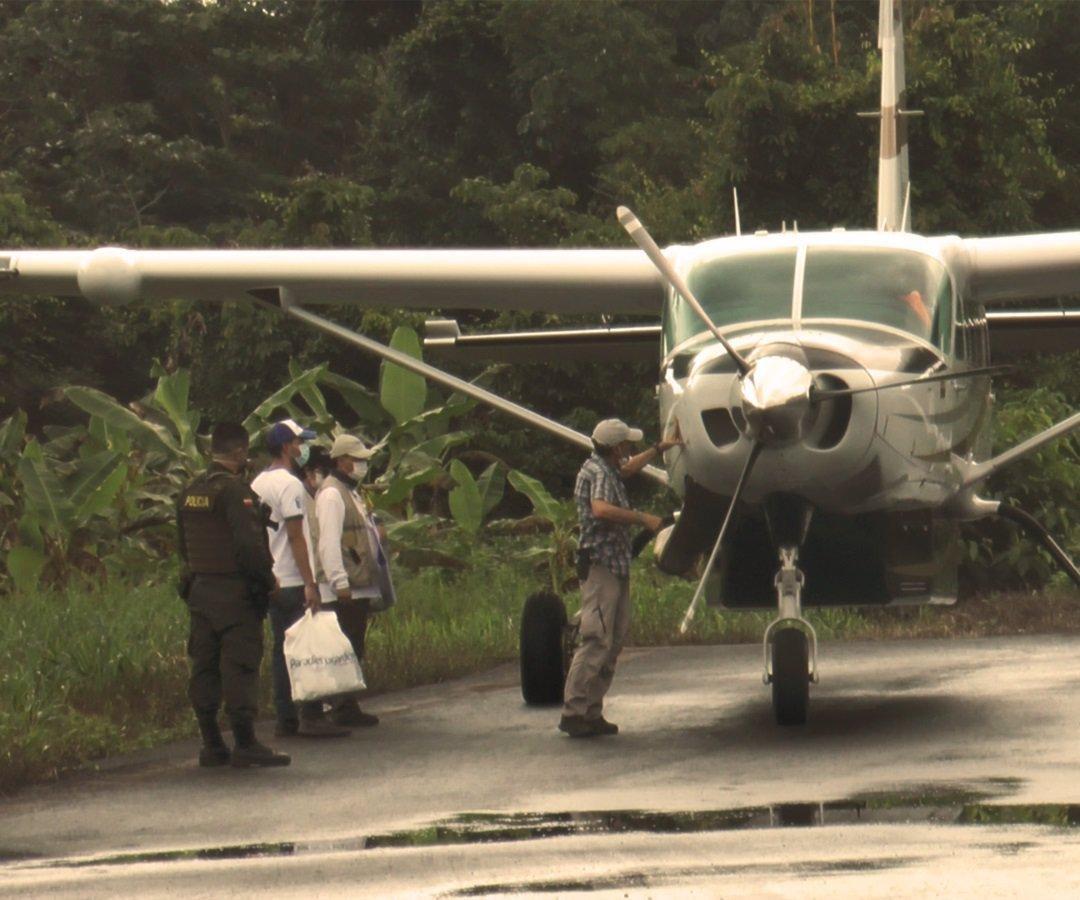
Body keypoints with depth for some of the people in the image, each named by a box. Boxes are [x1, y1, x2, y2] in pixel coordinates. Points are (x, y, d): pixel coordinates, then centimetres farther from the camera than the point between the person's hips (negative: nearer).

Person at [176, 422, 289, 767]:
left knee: (204, 668, 8)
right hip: (235, 593, -8)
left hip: (199, 591, 8)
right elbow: (250, 544, -20)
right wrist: (268, 579, -7)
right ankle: (245, 745, -7)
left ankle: (211, 745, 10)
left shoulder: (189, 493, 12)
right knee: (240, 668, -6)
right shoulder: (234, 490, -14)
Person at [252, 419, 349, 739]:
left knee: (282, 650, 10)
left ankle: (286, 719, 10)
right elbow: (295, 536, -19)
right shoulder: (289, 484, -14)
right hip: (293, 581, -9)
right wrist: (309, 583, -19)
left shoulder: (258, 484, 14)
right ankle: (311, 716, -12)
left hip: (271, 582, 9)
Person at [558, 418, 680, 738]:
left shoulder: (608, 469, 17)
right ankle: (574, 711, -15)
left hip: (617, 566, 11)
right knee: (596, 640, -14)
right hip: (600, 565, -11)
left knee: (614, 640, 10)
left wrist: (660, 448, 49)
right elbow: (601, 508, -34)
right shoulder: (597, 472, -14)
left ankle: (591, 712, 12)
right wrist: (643, 518, -28)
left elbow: (627, 469, 42)